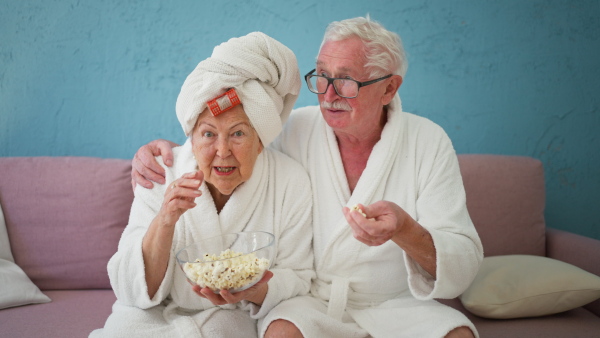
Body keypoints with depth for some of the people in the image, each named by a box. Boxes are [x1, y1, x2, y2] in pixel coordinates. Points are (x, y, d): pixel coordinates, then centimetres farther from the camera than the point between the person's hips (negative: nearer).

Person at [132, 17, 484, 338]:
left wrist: (405, 231, -35)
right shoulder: (297, 129, -4)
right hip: (313, 299, 1)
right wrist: (166, 153, -9)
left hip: (399, 303, 0)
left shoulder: (428, 142, -9)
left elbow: (465, 265, -14)